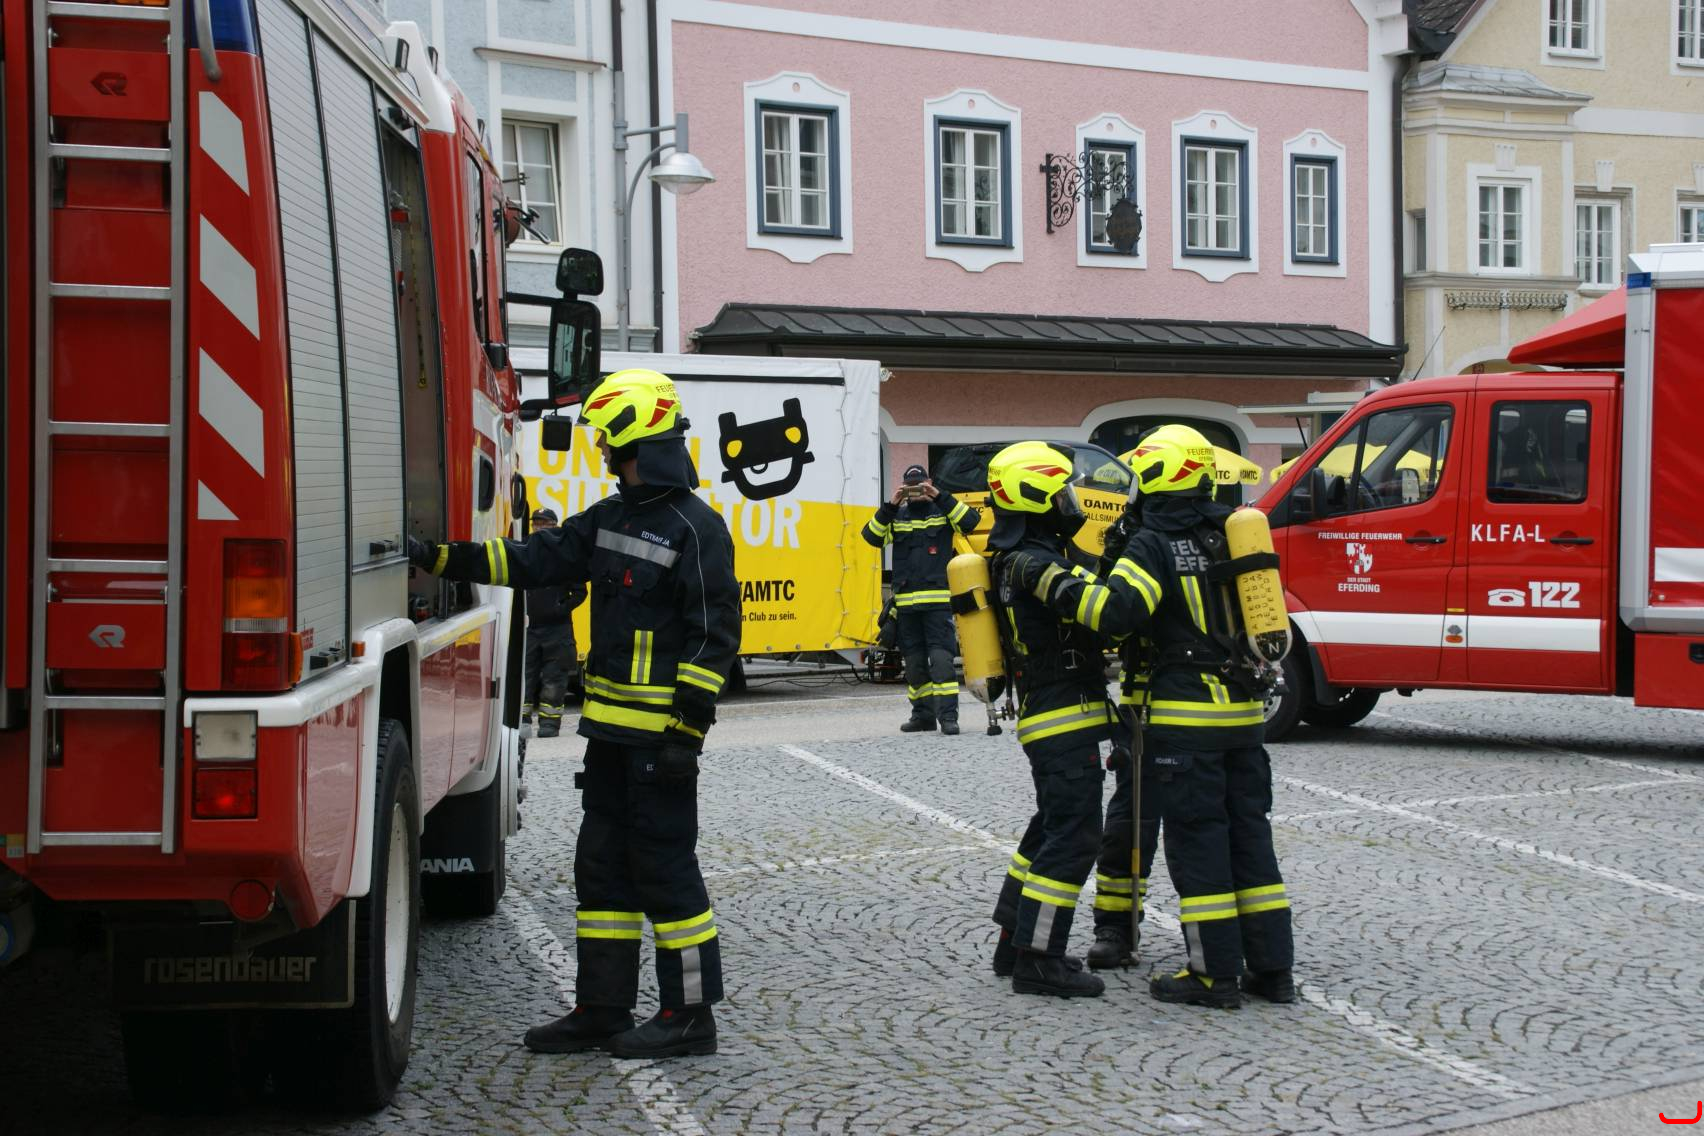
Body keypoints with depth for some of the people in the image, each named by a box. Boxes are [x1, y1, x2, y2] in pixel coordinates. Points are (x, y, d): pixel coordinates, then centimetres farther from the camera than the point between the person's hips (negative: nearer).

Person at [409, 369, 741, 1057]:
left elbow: (715, 634, -15)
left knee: (664, 864, -3)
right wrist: (442, 558, 3)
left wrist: (688, 730, -19)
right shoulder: (610, 518, 14)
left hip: (659, 734, -9)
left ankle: (690, 1014, 7)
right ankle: (602, 1008, 21)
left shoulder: (695, 527, -12)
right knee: (602, 864, 12)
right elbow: (534, 561, 12)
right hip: (611, 728, 9)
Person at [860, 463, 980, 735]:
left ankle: (948, 714, -12)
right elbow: (872, 536, 0)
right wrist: (890, 506, -10)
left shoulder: (943, 511, 6)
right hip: (906, 601, 4)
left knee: (941, 657, -12)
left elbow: (971, 521, -11)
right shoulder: (896, 516, 13)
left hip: (938, 599, -4)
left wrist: (939, 497, -15)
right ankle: (923, 714, 17)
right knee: (914, 661, 8)